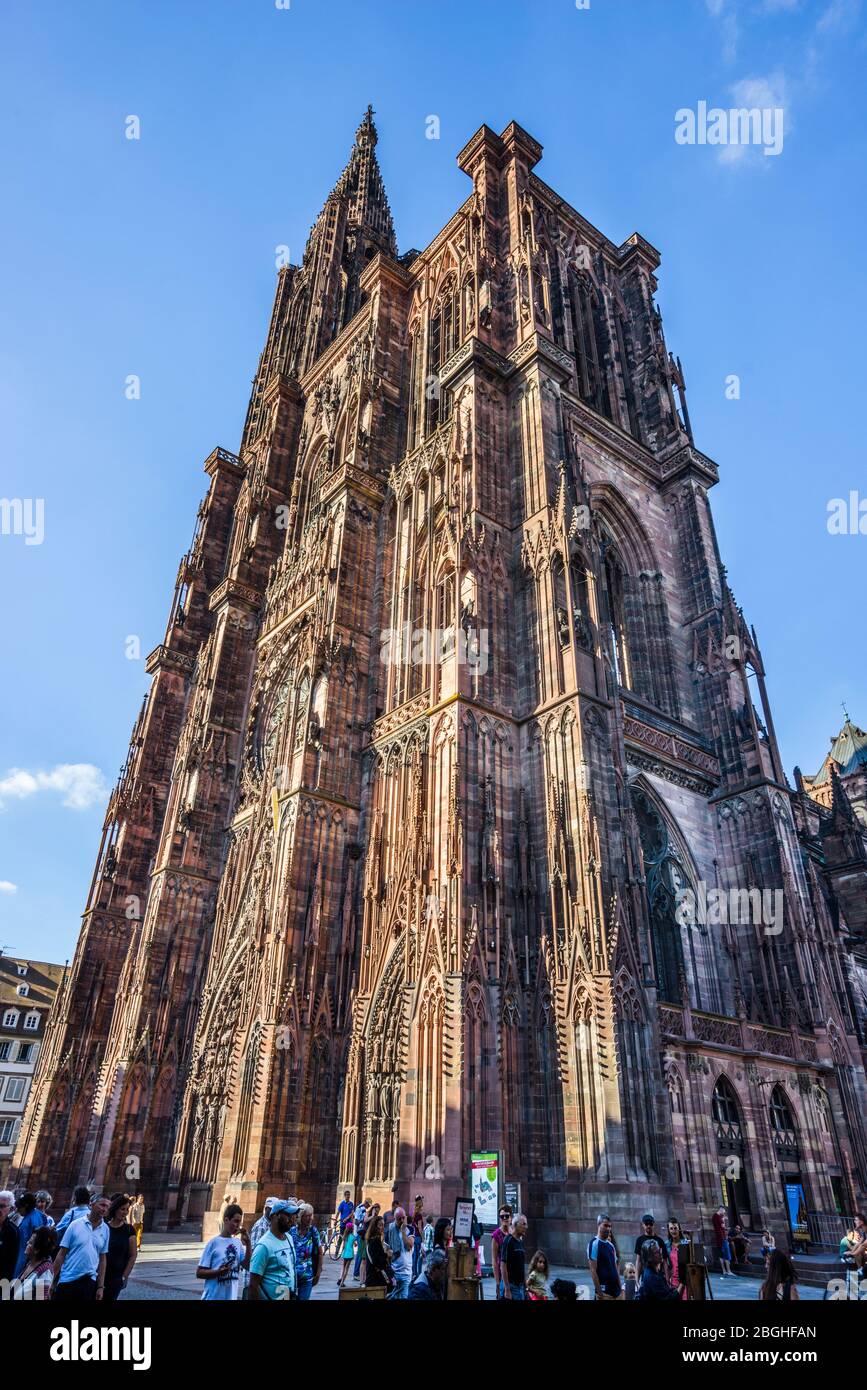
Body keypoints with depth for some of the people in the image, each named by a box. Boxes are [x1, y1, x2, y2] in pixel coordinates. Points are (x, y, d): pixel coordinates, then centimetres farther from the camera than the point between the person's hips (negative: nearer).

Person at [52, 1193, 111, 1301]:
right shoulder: (75, 1224, -7)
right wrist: (53, 1281, -4)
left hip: (89, 1282, 2)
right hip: (67, 1280, -2)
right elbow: (61, 1254, -3)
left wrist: (101, 1287, 4)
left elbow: (102, 1259, 6)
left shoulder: (105, 1230, 1)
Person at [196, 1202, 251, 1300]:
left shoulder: (238, 1243, 5)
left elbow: (247, 1266, 0)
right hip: (213, 1297, -5)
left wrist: (248, 1244, -11)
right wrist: (218, 1272, -24)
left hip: (231, 1297, 5)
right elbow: (199, 1273, -8)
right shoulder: (214, 1242, -10)